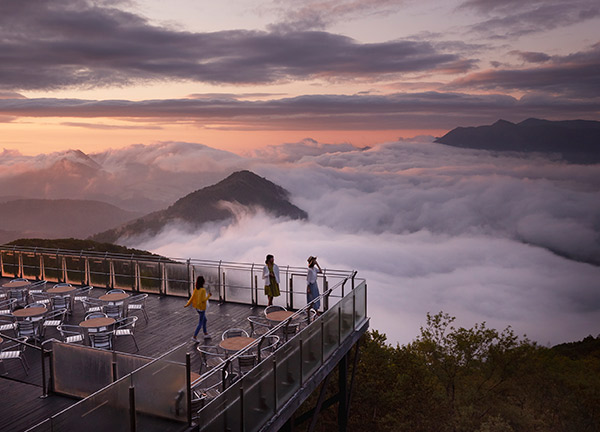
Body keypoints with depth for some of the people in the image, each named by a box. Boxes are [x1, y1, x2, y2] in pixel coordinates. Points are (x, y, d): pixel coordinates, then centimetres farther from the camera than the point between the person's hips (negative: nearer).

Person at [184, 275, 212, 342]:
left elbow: (192, 298, -3)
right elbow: (203, 300, -26)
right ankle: (194, 337, 4)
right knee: (200, 324, 4)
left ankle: (206, 334, 33)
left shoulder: (195, 289, -5)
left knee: (204, 320, 24)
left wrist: (187, 304, 8)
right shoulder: (203, 290, -26)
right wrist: (208, 296, -13)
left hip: (196, 307, 8)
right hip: (201, 308, -8)